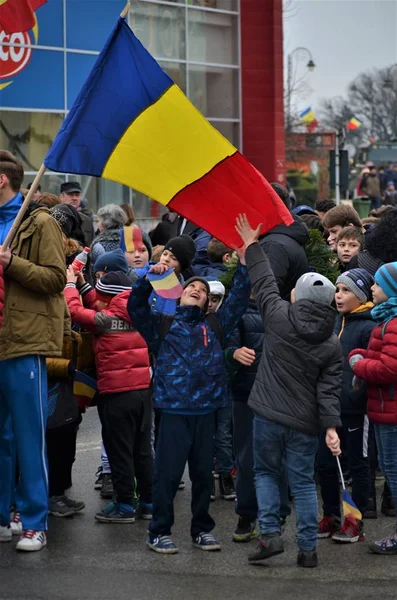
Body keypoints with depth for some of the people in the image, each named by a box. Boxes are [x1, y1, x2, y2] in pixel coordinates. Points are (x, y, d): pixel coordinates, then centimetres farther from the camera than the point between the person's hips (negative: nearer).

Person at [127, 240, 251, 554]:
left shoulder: (215, 325, 17)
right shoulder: (162, 325, 12)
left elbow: (239, 298, 13)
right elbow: (136, 305, 0)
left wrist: (244, 260, 6)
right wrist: (150, 276, -12)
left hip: (206, 409, 3)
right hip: (174, 408, -2)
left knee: (204, 472, 9)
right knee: (168, 471, -3)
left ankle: (202, 529, 21)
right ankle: (160, 532, 6)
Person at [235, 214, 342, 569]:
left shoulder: (280, 316, -9)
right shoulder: (332, 344, -4)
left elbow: (264, 283, 5)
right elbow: (329, 389, -10)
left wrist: (252, 245, 16)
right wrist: (331, 425, -9)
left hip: (269, 414, -1)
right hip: (305, 423, 1)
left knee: (266, 472, 16)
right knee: (303, 481, 9)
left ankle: (271, 534, 2)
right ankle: (308, 548, 9)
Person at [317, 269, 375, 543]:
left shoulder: (369, 327, -12)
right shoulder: (335, 323, 11)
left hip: (355, 407, -7)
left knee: (357, 464, 5)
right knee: (326, 463, 12)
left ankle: (356, 521, 14)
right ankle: (331, 517, 25)